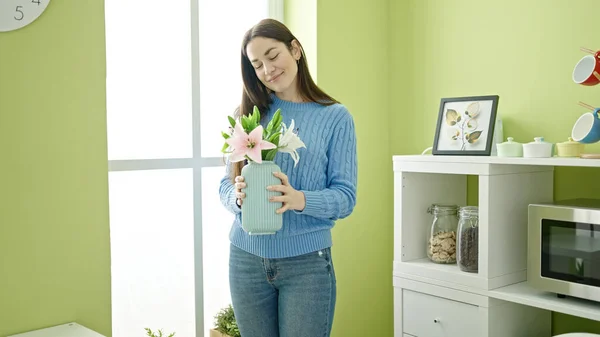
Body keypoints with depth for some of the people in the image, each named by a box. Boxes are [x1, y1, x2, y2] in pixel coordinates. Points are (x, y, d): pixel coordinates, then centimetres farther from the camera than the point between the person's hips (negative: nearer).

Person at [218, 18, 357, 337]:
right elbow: (226, 184, 6)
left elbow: (346, 197, -6)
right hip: (247, 258, 3)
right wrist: (238, 197, -16)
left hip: (307, 262, -2)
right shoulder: (245, 114, 5)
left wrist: (301, 199, -25)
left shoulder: (335, 117, -3)